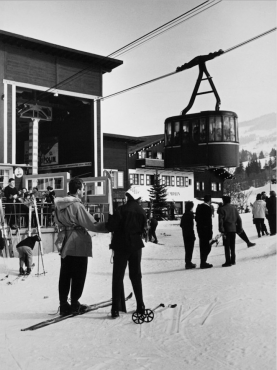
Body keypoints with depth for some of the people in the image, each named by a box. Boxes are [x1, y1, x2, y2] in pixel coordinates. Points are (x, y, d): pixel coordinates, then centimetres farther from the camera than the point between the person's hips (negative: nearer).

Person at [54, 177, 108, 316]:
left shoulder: (59, 205, 4)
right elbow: (92, 225, -17)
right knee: (78, 276, 5)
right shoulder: (77, 206, -19)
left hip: (65, 245, 7)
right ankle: (75, 305, 13)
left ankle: (64, 305, 19)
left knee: (65, 275, 13)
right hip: (78, 245, -7)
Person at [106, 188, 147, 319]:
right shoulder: (142, 211, 1)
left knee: (118, 277, 2)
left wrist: (110, 218, 4)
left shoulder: (122, 209, -13)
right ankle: (140, 307, 17)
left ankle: (116, 309, 0)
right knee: (136, 276, 15)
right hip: (136, 246, 4)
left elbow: (111, 227, -14)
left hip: (121, 246, -4)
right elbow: (143, 229, 7)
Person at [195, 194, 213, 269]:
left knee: (202, 246, 16)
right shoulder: (208, 208, -16)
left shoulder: (199, 207, 8)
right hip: (206, 230, -8)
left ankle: (203, 262, 23)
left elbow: (196, 218, 13)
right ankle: (203, 263, -2)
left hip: (200, 229, 8)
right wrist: (210, 231, -14)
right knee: (207, 247, -1)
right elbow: (209, 221, -18)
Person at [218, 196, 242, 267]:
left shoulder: (222, 209, -8)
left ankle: (228, 261, -3)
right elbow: (239, 219, 11)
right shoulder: (234, 208, 9)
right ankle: (233, 260, 20)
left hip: (226, 229, -5)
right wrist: (240, 228, 16)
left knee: (227, 246, -1)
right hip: (233, 229, 5)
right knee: (232, 245, 14)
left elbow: (221, 221, -14)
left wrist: (221, 230, -13)